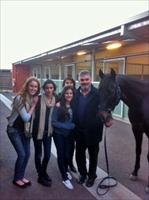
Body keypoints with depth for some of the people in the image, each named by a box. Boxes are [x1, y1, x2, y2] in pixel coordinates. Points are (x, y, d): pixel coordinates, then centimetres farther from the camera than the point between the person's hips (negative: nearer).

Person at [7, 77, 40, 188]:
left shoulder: (34, 98, -3)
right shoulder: (20, 98, -23)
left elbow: (32, 115, 4)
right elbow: (26, 117, -22)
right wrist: (34, 105, -18)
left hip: (25, 130, 7)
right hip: (14, 130, -6)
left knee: (27, 153, 8)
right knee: (22, 154, -6)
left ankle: (21, 176, 28)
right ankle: (17, 179, 16)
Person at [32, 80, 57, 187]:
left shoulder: (56, 100, 2)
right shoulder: (38, 99, -9)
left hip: (48, 131, 4)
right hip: (38, 131, -3)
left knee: (48, 154, 11)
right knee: (38, 154, 9)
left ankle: (44, 172, 37)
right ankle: (41, 176, 25)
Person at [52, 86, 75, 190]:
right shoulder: (58, 106, -18)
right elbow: (53, 122, -18)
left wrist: (72, 126, -13)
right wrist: (68, 126, -19)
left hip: (69, 134, 4)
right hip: (59, 134, -3)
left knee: (68, 154, 12)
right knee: (61, 154, 6)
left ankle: (65, 170, 43)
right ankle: (65, 178, 23)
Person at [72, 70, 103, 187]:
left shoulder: (98, 94, -12)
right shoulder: (76, 94, -1)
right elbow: (73, 111, 2)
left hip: (93, 131, -3)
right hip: (79, 131, 3)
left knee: (93, 155, 17)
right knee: (79, 155, 17)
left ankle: (92, 176, 39)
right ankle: (82, 173, 42)